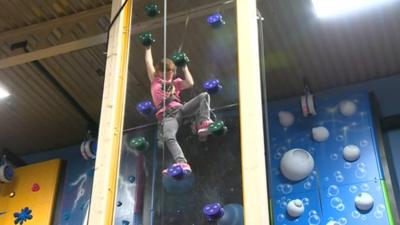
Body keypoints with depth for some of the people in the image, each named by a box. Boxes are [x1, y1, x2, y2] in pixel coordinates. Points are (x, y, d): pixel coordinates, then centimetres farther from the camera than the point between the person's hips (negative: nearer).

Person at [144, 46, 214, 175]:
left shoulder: (176, 82, 30)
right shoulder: (155, 81, 26)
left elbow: (190, 83, 11)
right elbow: (149, 63, 23)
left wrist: (184, 67, 19)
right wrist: (148, 47, 30)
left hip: (180, 109, 3)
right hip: (167, 115, -3)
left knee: (204, 96, -18)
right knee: (169, 138, -35)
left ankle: (203, 123, -37)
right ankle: (183, 164, -52)